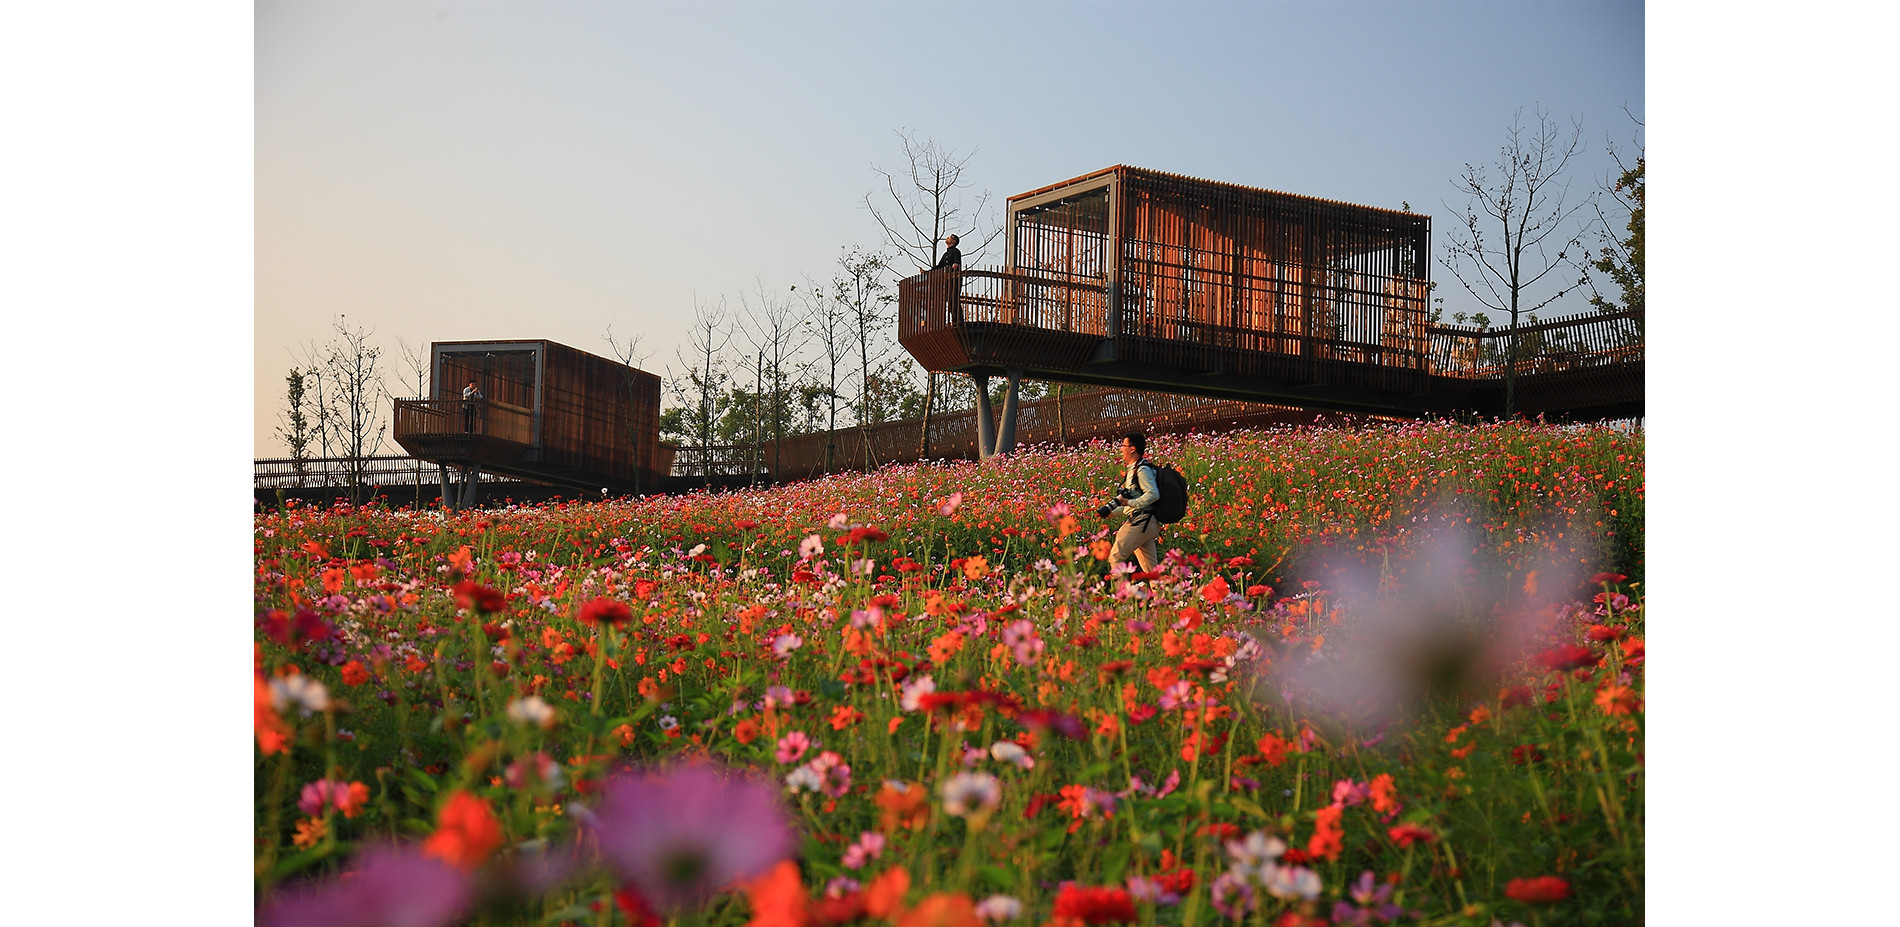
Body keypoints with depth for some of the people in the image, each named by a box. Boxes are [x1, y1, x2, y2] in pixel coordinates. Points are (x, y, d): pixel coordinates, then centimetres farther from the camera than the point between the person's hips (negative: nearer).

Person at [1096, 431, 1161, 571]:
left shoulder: (1142, 469, -10)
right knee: (1151, 569, 7)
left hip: (1141, 522, -10)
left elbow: (1153, 494, -22)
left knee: (1115, 557, -11)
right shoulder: (1133, 470, 21)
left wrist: (1128, 502, -18)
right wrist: (1112, 511, 19)